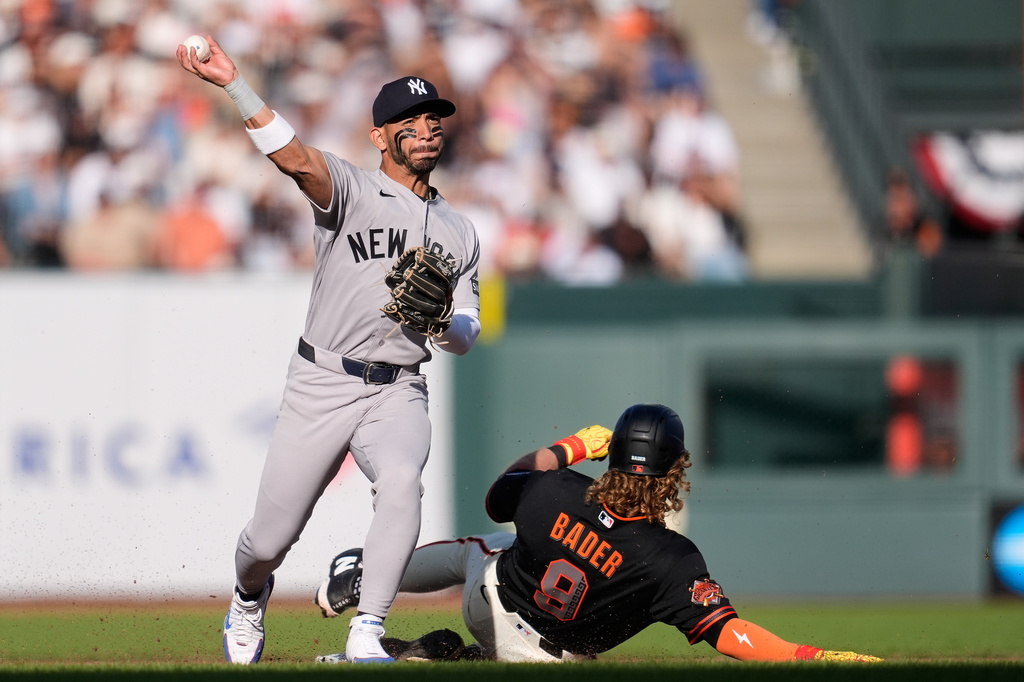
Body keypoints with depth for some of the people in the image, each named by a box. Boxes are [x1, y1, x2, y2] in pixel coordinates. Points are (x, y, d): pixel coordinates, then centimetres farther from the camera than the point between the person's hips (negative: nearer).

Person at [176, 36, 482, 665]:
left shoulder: (459, 233, 14)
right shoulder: (351, 191, -1)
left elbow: (467, 337, 15)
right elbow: (295, 157, -22)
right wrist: (233, 82, -37)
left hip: (398, 392, 2)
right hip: (321, 385, -2)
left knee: (402, 481, -31)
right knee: (270, 539, 2)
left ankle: (367, 637, -29)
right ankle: (249, 600, 39)